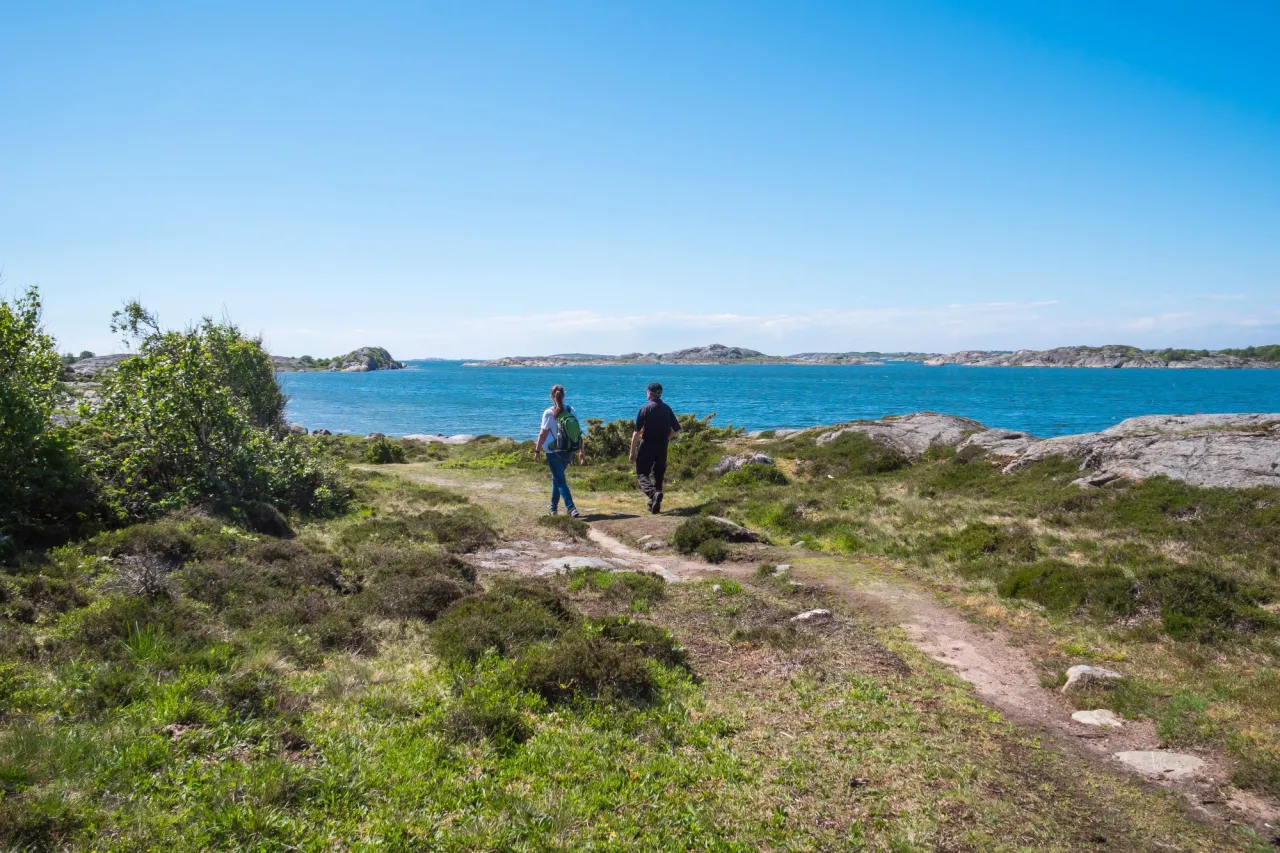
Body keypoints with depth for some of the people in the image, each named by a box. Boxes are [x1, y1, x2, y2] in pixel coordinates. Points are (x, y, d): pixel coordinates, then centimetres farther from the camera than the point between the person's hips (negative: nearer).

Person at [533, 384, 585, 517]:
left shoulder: (548, 413, -11)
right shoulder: (571, 411, 0)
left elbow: (543, 434, -9)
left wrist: (537, 450, 1)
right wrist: (581, 450, 7)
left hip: (553, 452, -5)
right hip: (568, 451, 5)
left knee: (560, 481, -1)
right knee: (556, 478, 21)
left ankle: (571, 508, -15)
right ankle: (554, 508, 29)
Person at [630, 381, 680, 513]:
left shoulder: (645, 409, -9)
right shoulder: (667, 409, 7)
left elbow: (637, 432, -12)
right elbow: (676, 429, 10)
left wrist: (632, 451, -7)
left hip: (647, 446, -5)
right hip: (662, 448, 5)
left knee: (642, 474, -2)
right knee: (658, 476, 15)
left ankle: (653, 493, -29)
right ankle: (654, 505, 16)